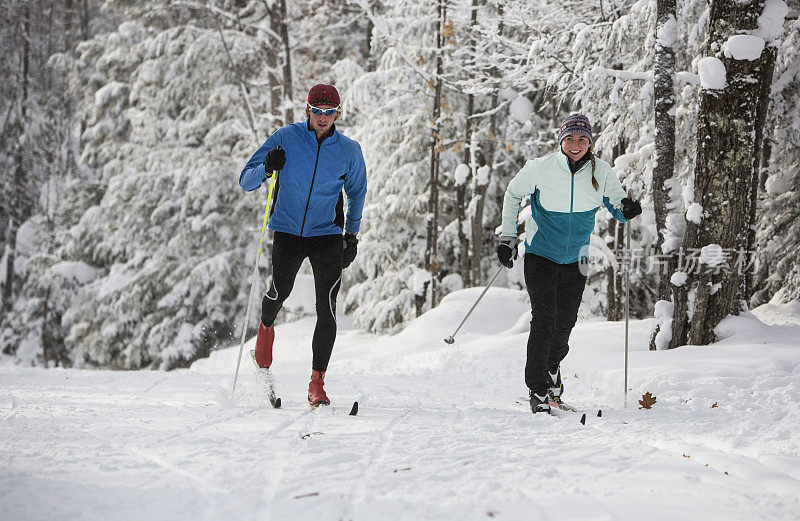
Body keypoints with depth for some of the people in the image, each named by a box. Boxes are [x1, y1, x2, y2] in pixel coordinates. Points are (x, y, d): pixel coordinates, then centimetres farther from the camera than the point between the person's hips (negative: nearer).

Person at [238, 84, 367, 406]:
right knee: (280, 291, -16)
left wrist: (352, 235, 15)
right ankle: (266, 326, 22)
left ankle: (317, 383, -7)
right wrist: (266, 168, -23)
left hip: (327, 235, 0)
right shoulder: (286, 138, -4)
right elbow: (246, 182, -3)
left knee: (326, 307, -13)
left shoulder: (348, 151, 1)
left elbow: (357, 191, 20)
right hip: (288, 231, 0)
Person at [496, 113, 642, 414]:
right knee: (544, 318, -14)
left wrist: (627, 210, -23)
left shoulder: (601, 172, -8)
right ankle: (538, 390, -5)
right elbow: (513, 194, 3)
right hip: (540, 254, -2)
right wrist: (507, 238, -1)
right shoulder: (540, 169, -14)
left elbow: (619, 209, 2)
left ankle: (552, 367, 37)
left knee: (565, 322, 5)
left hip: (576, 258, 3)